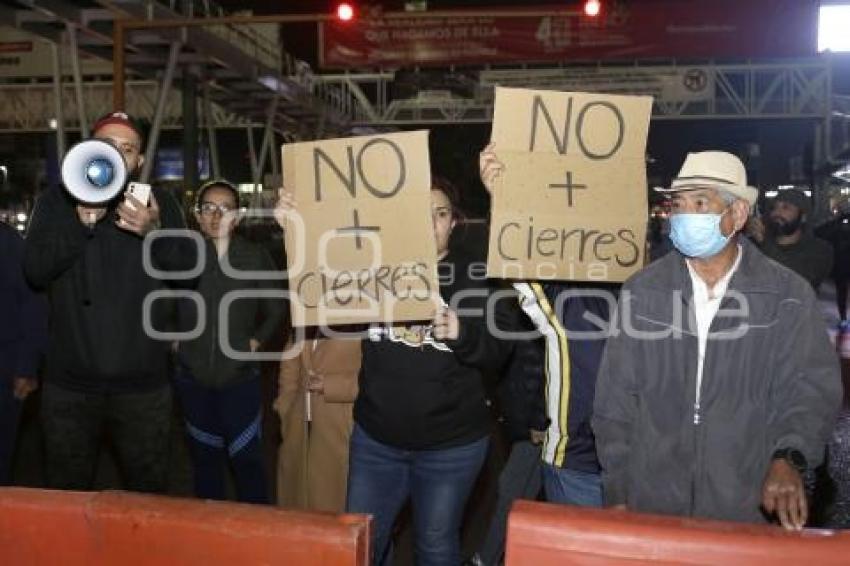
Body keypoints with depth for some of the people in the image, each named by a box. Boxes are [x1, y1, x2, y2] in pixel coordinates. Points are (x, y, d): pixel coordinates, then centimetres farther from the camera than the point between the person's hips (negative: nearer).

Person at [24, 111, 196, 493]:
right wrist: (81, 222, -23)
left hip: (143, 385, 0)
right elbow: (34, 270, -9)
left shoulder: (159, 204, 3)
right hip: (69, 384, 1)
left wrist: (154, 231, -25)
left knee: (150, 498, 12)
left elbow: (189, 267, -6)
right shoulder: (56, 202, 3)